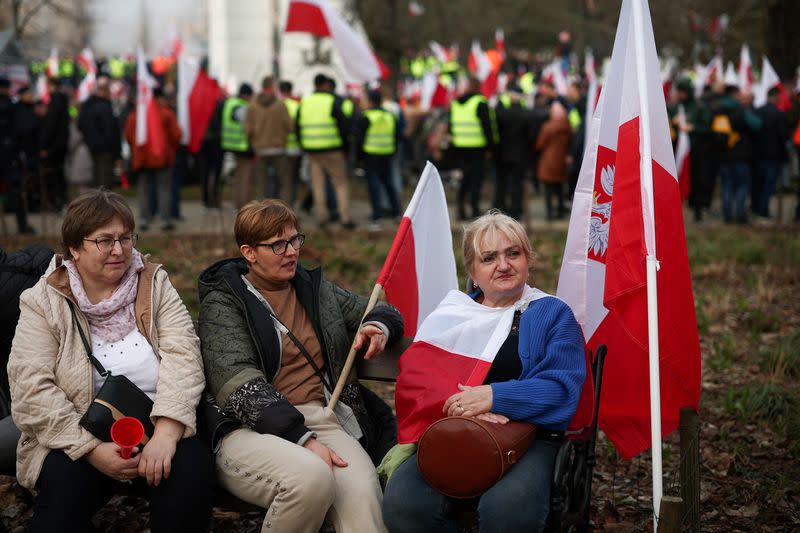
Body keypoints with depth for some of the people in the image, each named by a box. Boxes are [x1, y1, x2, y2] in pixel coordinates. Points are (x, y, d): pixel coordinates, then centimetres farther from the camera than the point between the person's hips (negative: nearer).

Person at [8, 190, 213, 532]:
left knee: (191, 466, -28)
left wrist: (166, 434, -22)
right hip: (79, 437, -2)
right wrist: (93, 450, -19)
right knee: (65, 482, -32)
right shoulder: (43, 302, 2)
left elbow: (182, 356, -6)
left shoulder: (154, 285, 7)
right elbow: (31, 388, -8)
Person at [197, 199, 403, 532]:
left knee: (362, 493, -31)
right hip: (253, 429, -4)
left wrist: (379, 327, 5)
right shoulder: (223, 302, 5)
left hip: (324, 421, 4)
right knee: (312, 476, -37)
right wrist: (302, 439, -21)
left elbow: (384, 313, 33)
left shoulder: (316, 290, 21)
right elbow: (240, 386, -8)